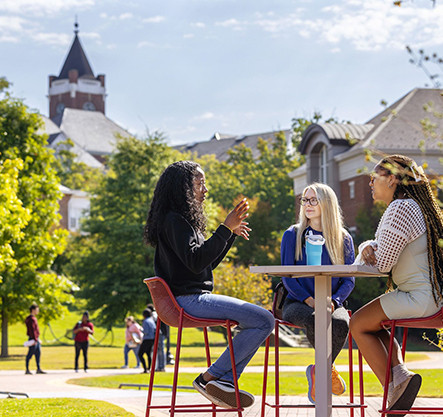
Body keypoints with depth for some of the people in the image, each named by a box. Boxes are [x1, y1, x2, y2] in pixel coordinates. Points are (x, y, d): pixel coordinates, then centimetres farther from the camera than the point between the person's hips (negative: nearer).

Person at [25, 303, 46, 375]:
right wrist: (35, 340, -24)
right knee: (30, 355, -5)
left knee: (38, 353, 11)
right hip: (33, 339, -10)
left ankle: (38, 369, 15)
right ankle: (27, 370, -2)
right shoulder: (31, 319, -16)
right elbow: (32, 330, -22)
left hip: (36, 339, 10)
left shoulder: (34, 318, 16)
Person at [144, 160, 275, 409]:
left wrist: (232, 234, 18)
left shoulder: (184, 219, 22)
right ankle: (212, 377, -11)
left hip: (195, 298, 11)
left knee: (260, 320, 13)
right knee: (264, 321, -16)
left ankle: (224, 380, 4)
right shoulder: (173, 220, -10)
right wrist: (226, 229, -21)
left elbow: (209, 261, 25)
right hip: (189, 299, -11)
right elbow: (196, 261, -22)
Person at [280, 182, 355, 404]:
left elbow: (349, 279, 6)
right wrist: (308, 300, -16)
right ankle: (328, 370, -13)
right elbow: (287, 277, 0)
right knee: (314, 320, -37)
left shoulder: (343, 239, 10)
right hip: (297, 303, -1)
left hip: (331, 303, 1)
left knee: (341, 323, -35)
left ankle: (318, 371, -12)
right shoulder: (292, 235, 7)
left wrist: (334, 301, -15)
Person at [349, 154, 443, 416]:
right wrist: (367, 247, -2)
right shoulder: (412, 206, 15)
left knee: (359, 324, 2)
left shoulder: (400, 209, -18)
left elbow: (382, 264, -19)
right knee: (372, 323, 23)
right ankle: (400, 373, 5)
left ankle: (393, 386, 0)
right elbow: (377, 248, 21)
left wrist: (369, 254, 2)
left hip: (421, 297, -10)